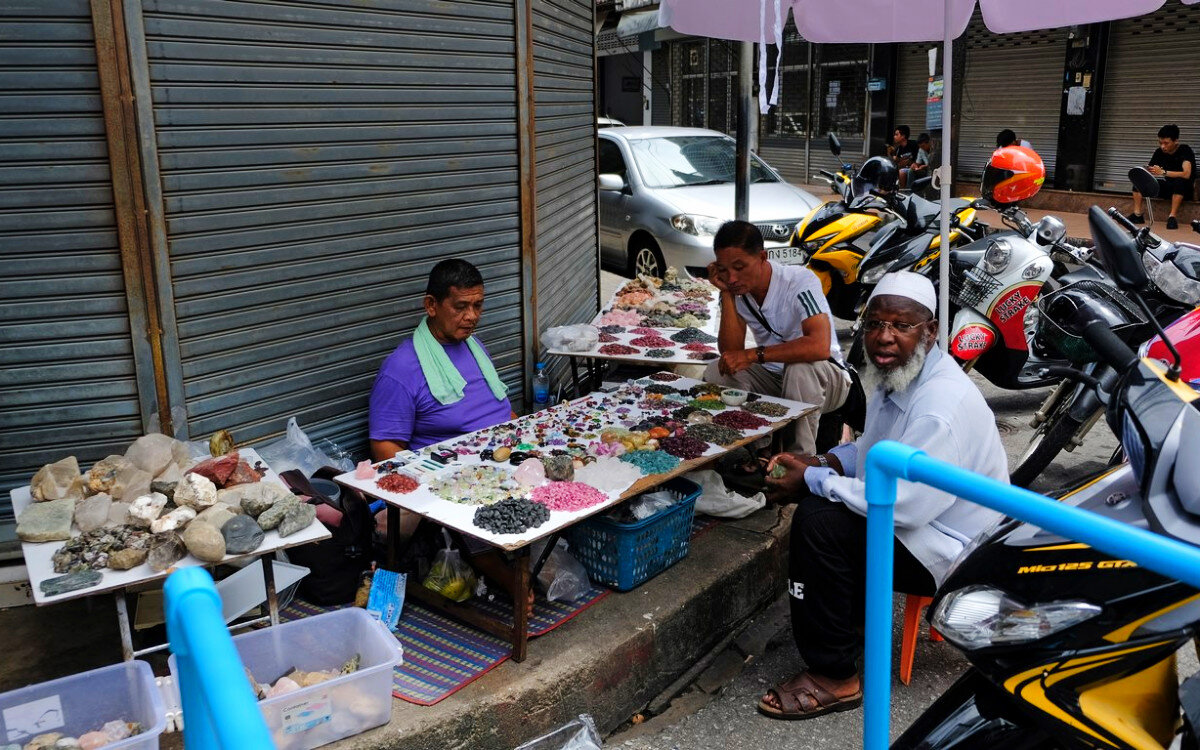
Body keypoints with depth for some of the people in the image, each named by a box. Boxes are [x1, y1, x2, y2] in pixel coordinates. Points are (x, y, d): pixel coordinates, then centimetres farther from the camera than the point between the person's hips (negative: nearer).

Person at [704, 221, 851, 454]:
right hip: (772, 377, 5)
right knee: (716, 371, -17)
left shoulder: (800, 281, -23)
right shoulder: (736, 290, -5)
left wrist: (753, 355, -37)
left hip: (824, 378, -5)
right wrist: (726, 294, -20)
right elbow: (730, 352, -13)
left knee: (800, 368, -37)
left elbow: (820, 346, -38)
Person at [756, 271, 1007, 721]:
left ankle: (833, 678, -11)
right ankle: (855, 612, 27)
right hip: (913, 516, 10)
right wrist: (822, 463, -2)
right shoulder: (895, 377, 4)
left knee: (819, 521, -25)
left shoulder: (943, 405, -28)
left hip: (951, 550, -10)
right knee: (819, 497, 15)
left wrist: (814, 480, -24)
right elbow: (874, 451, 19)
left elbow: (905, 505, -34)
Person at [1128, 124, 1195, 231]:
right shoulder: (1159, 152, -1)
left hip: (1183, 188, -6)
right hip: (1168, 187, 6)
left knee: (1179, 181, -39)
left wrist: (1163, 172, -37)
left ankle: (1172, 217, -37)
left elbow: (1186, 174, -31)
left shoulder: (1185, 150, -17)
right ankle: (1137, 215, -17)